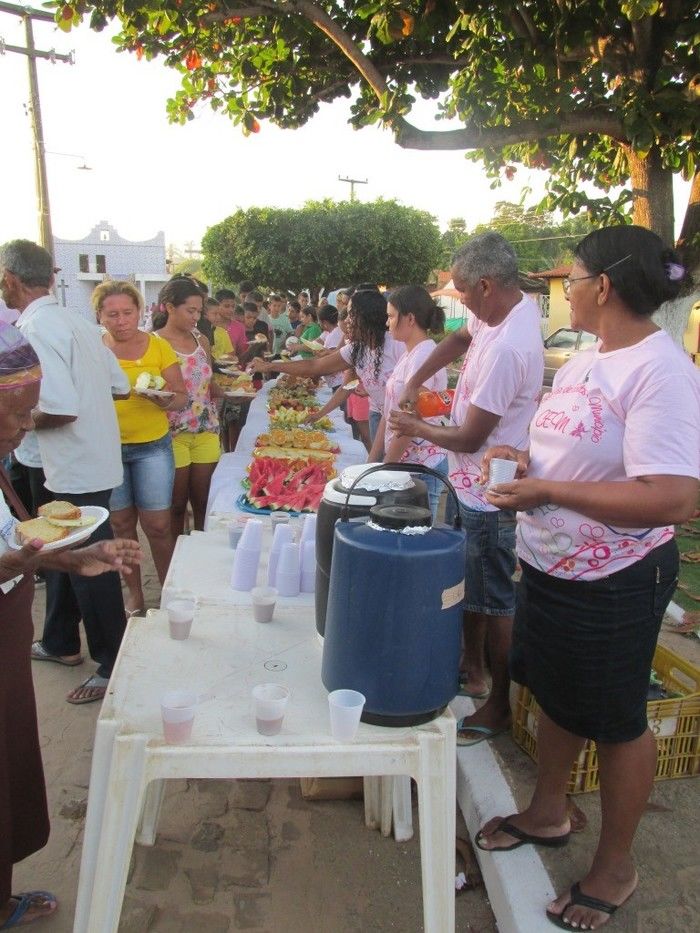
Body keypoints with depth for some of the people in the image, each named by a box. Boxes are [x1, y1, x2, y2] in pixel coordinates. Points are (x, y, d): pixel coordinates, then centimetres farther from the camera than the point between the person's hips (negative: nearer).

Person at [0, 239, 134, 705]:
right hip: (94, 461, 9)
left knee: (91, 567, 2)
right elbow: (121, 387, 11)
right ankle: (60, 642, 40)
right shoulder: (76, 321, 8)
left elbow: (62, 409, -26)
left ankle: (113, 667, 17)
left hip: (78, 470, -9)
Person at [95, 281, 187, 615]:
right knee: (121, 523, 10)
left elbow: (181, 397, 1)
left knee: (157, 525, -2)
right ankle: (134, 592, 27)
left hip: (152, 446, -1)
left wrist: (167, 400, -21)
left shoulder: (159, 346, -1)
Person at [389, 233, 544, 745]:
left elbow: (469, 438, -22)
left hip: (488, 495, -10)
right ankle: (473, 669, 41)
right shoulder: (520, 304, 0)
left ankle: (499, 706, 21)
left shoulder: (505, 349, -29)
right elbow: (459, 338, 19)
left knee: (495, 599, 4)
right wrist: (415, 382, 10)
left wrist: (416, 428, -5)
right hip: (475, 484, 10)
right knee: (473, 585, 22)